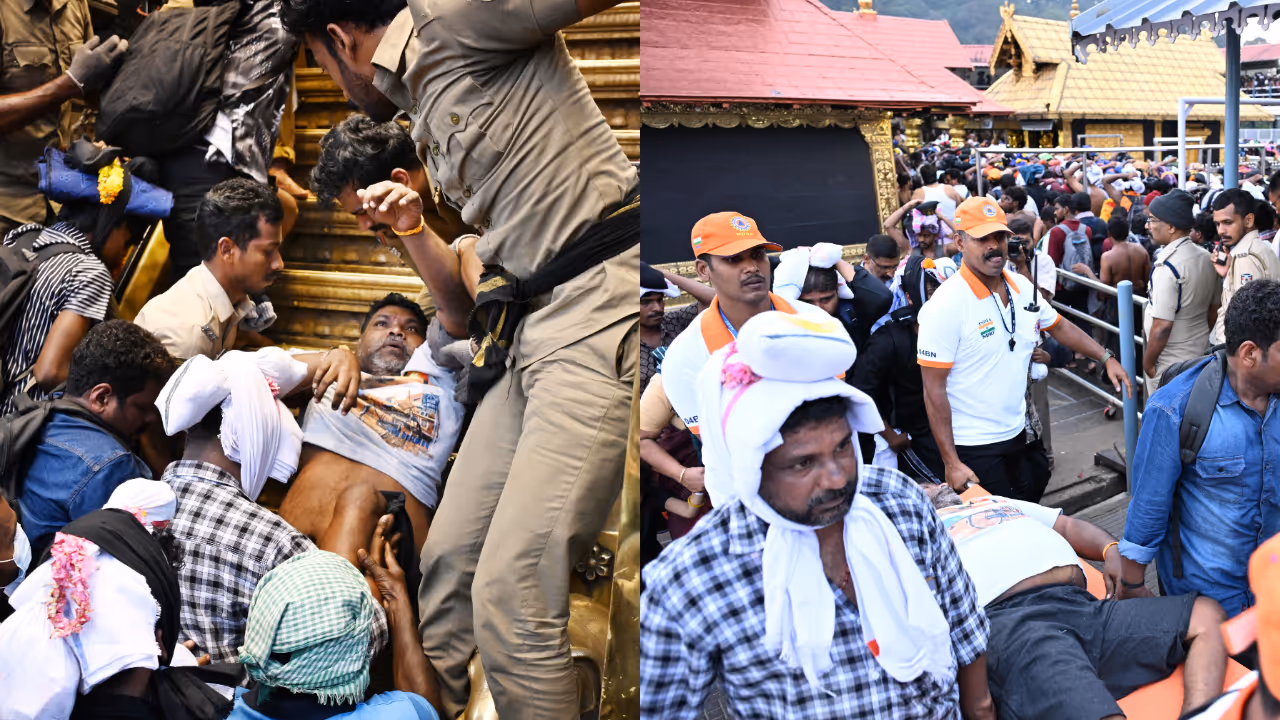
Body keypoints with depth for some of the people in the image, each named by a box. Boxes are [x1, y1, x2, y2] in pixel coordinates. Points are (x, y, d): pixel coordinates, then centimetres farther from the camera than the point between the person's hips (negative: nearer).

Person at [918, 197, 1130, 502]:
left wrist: (1106, 358, 13)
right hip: (973, 448, -6)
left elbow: (1059, 326, 22)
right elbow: (934, 390, -17)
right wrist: (951, 462, -19)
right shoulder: (946, 305, -18)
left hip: (1017, 432, 7)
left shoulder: (1023, 288, 2)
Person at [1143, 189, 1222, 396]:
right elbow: (1213, 311, 12)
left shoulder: (1166, 267, -23)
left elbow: (1162, 327, -24)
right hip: (1201, 355, 8)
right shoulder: (1206, 257, 2)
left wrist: (1147, 362, -12)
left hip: (1170, 365, -8)